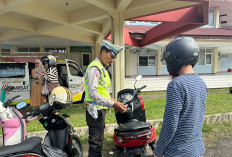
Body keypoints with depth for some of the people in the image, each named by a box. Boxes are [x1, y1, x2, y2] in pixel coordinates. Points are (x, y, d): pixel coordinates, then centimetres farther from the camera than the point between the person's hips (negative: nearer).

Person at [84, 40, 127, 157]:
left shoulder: (101, 68, 17)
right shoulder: (95, 67, -15)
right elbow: (92, 93, -24)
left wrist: (112, 100, 8)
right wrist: (113, 104, -24)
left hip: (99, 110, 10)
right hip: (96, 110, -10)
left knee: (97, 142, 20)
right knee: (96, 144, 0)